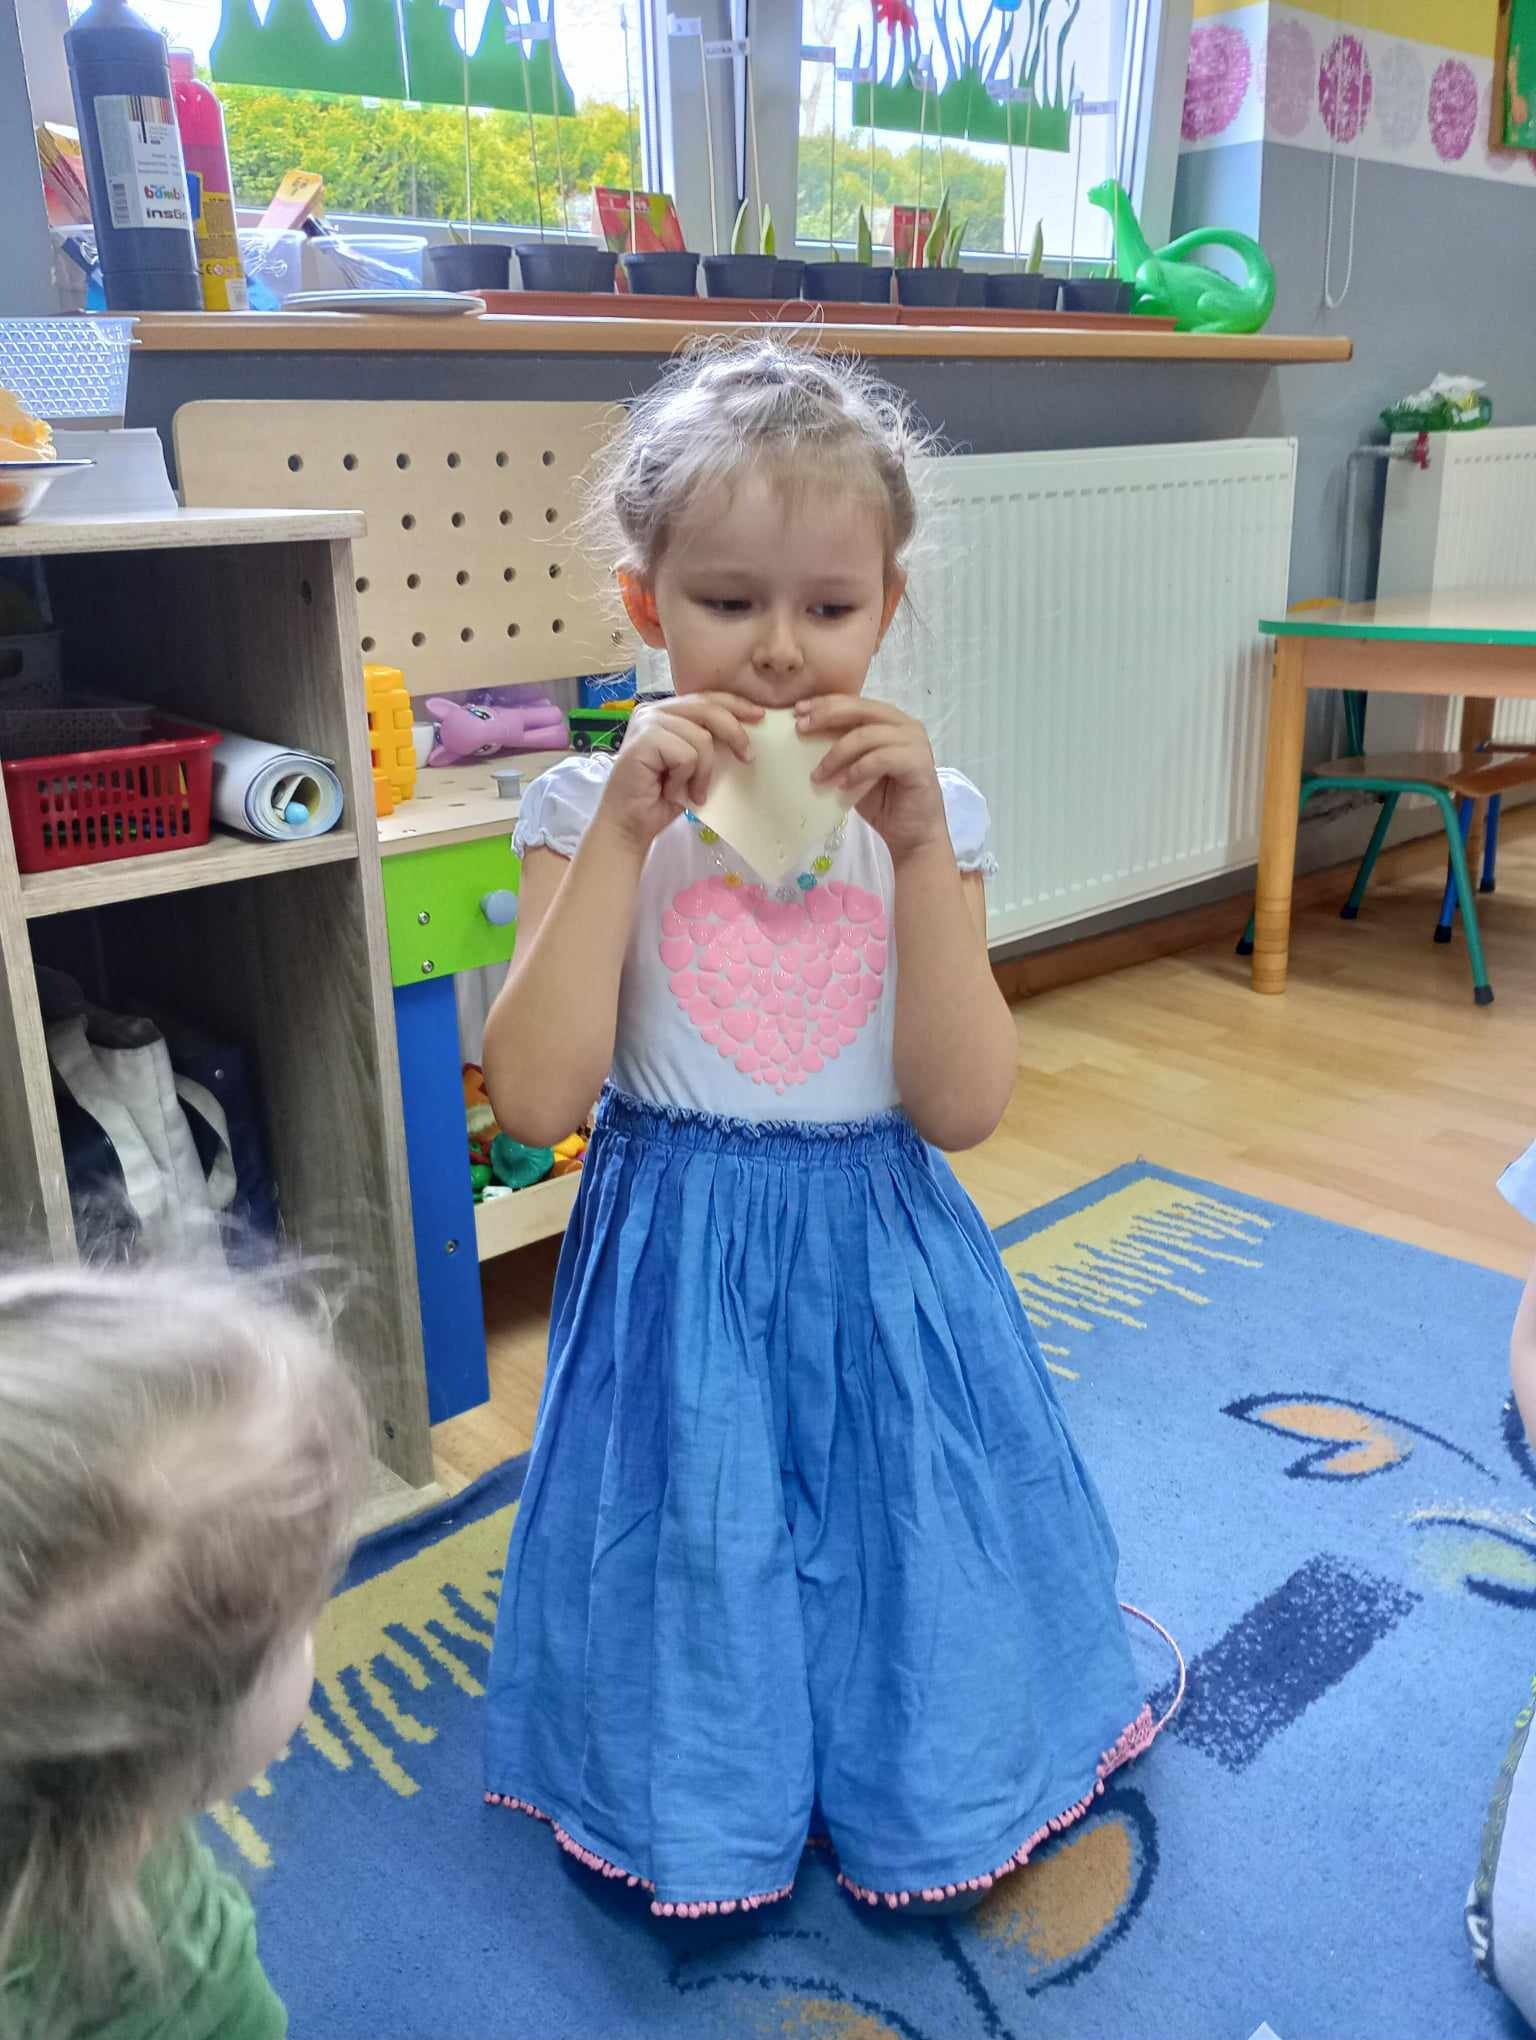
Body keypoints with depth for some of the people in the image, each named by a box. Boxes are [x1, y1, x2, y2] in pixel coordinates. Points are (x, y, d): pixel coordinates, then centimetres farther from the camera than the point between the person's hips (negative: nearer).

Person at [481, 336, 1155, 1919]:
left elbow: (962, 1106, -13)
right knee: (697, 1553, 11)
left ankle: (917, 1794, 45)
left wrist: (921, 846, -22)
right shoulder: (591, 810, -8)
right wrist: (627, 832, -23)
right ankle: (700, 1806, 41)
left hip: (883, 1259, 2)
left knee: (898, 1543, 15)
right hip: (677, 1267, -1)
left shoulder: (920, 815, -5)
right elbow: (534, 1098, -19)